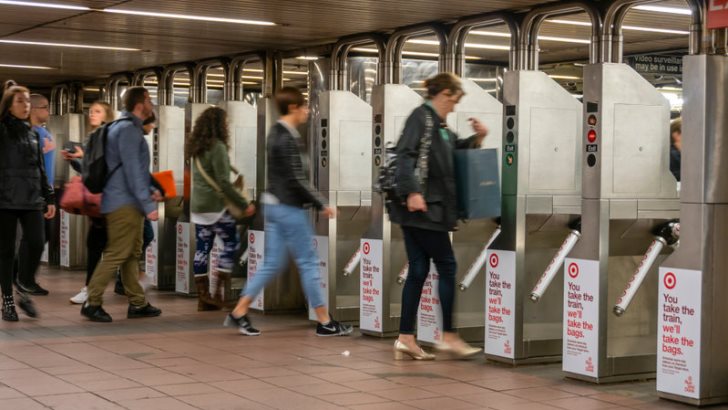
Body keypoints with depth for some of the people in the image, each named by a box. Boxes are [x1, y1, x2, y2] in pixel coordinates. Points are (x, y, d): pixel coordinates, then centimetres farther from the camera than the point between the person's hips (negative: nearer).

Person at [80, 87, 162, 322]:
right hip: (123, 203, -10)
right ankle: (92, 303, -4)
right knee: (116, 254, -8)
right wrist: (148, 205, -22)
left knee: (132, 255, 12)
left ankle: (137, 303, 17)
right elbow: (132, 170, -21)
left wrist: (148, 192, 17)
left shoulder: (130, 128, 17)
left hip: (130, 203, 10)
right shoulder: (127, 129, -14)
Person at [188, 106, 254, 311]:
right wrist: (244, 204, -14)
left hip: (197, 206, 8)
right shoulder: (218, 147, -13)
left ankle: (203, 296, 8)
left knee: (202, 249, 7)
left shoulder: (195, 147, 12)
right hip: (216, 207, -8)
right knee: (231, 244, 2)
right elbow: (223, 183, -18)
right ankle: (214, 291, -4)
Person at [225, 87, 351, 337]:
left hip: (275, 205, 10)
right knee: (308, 263, -1)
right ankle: (324, 322, 6)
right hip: (289, 208, -10)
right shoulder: (287, 139, -17)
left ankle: (239, 313, 11)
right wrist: (322, 204, -12)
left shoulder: (276, 134, 13)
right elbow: (296, 180, -20)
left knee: (272, 263, 12)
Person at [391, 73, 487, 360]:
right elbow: (405, 154, -20)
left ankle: (406, 338, 10)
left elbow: (455, 152, 29)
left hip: (431, 208, 9)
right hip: (422, 208, -9)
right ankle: (448, 336, 3)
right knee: (446, 266, -3)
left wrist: (477, 138, 11)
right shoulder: (421, 116, -9)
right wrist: (413, 191, -29)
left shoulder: (440, 125, 17)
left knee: (418, 271, 8)